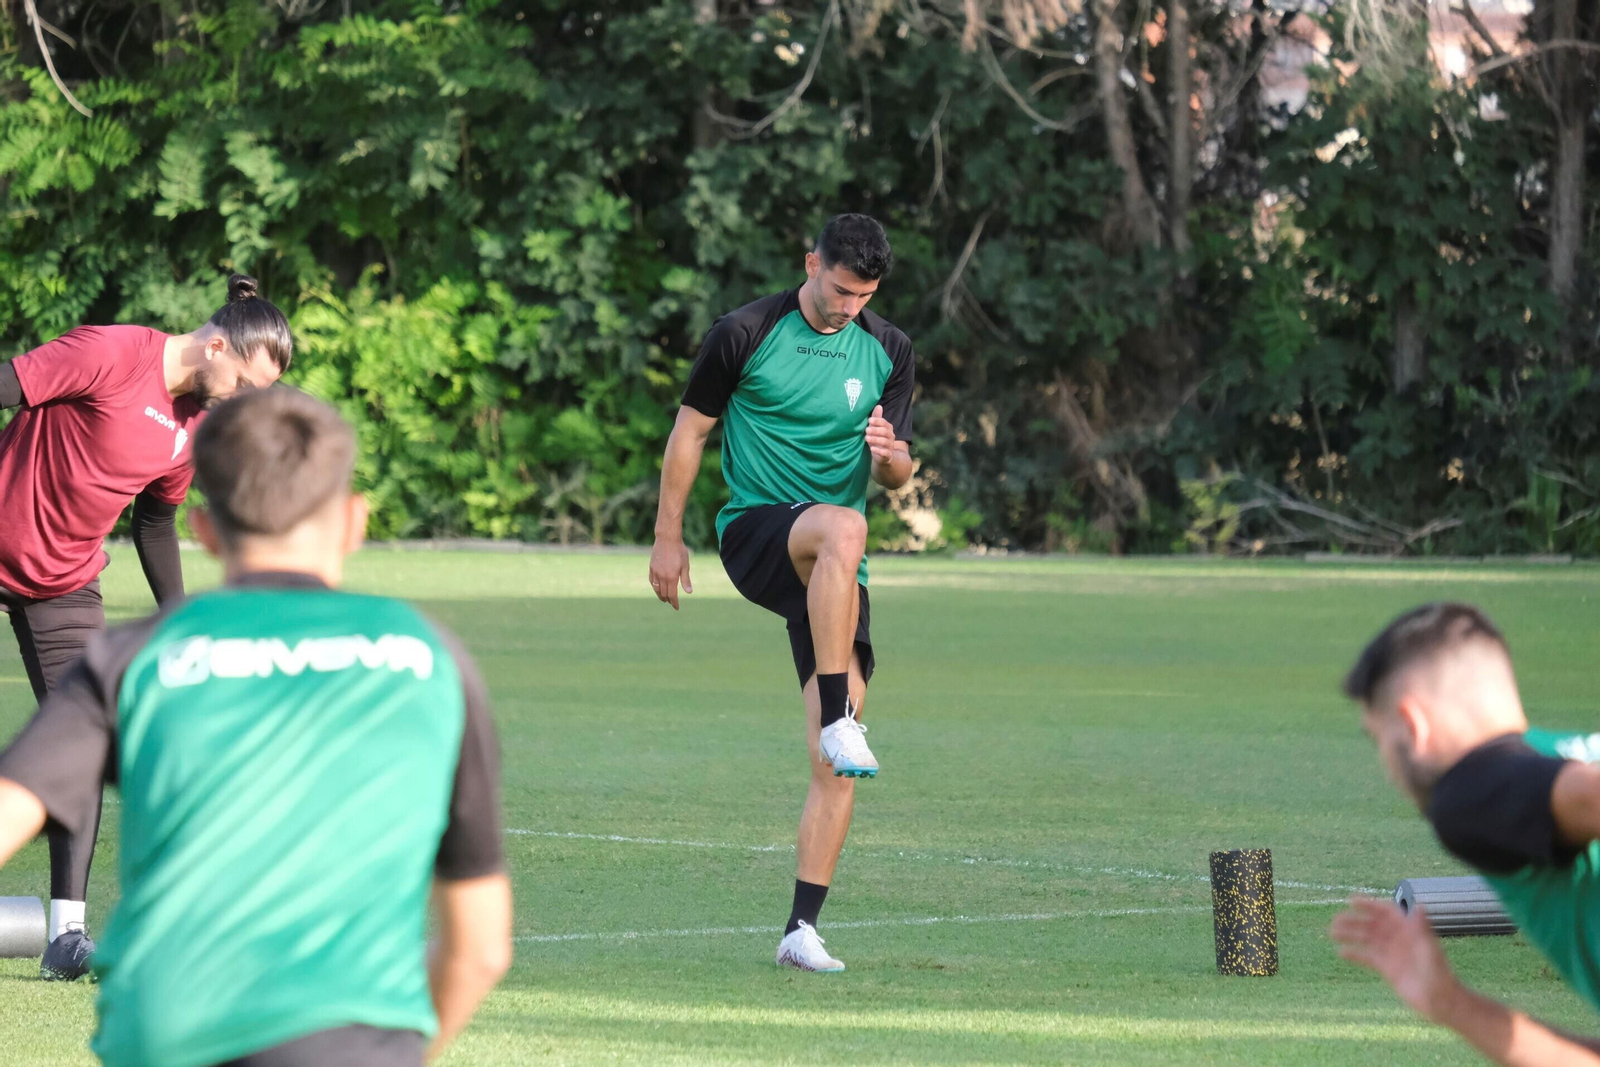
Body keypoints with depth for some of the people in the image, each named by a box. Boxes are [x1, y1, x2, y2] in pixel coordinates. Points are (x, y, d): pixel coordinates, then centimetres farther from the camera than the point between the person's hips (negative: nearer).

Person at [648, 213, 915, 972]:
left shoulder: (888, 351, 9)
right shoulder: (746, 334, -2)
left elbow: (895, 476, 12)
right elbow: (690, 430, 7)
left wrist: (890, 455, -13)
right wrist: (668, 537, 6)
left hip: (835, 569, 4)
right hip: (756, 531, -4)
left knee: (834, 765, -6)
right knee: (841, 528, -41)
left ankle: (802, 929, -2)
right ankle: (839, 718, -42)